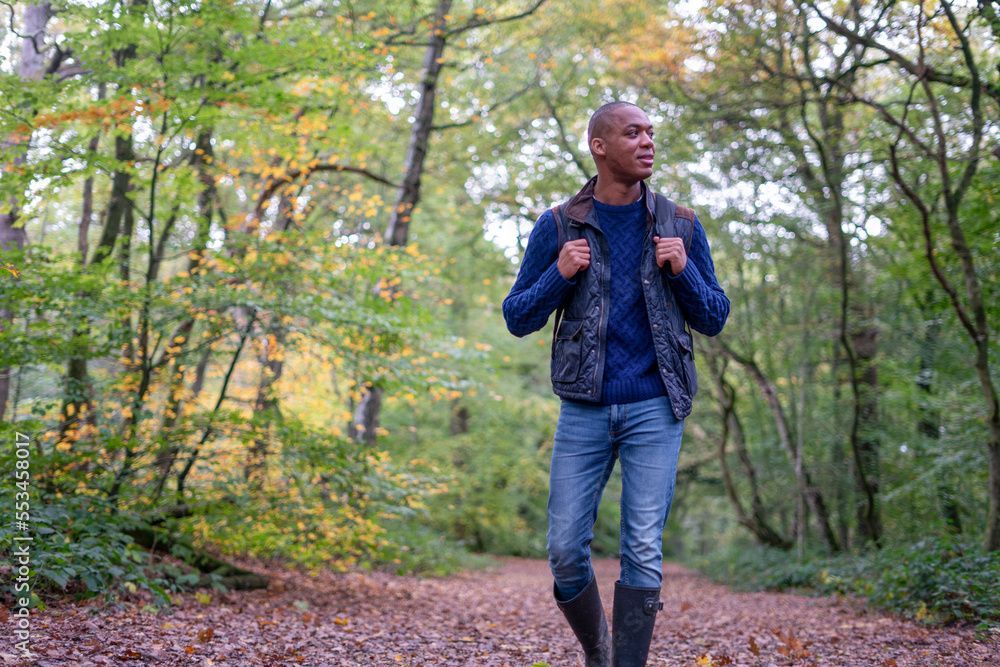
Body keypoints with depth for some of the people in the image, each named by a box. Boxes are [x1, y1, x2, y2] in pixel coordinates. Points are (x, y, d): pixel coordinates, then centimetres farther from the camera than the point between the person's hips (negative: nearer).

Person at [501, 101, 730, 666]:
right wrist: (559, 276, -12)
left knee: (643, 551, -4)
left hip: (655, 408, 0)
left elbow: (714, 319, 9)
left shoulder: (681, 226, 5)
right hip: (583, 409, 1)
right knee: (566, 551, 1)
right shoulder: (558, 227, 3)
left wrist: (683, 271, -9)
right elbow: (518, 318, 5)